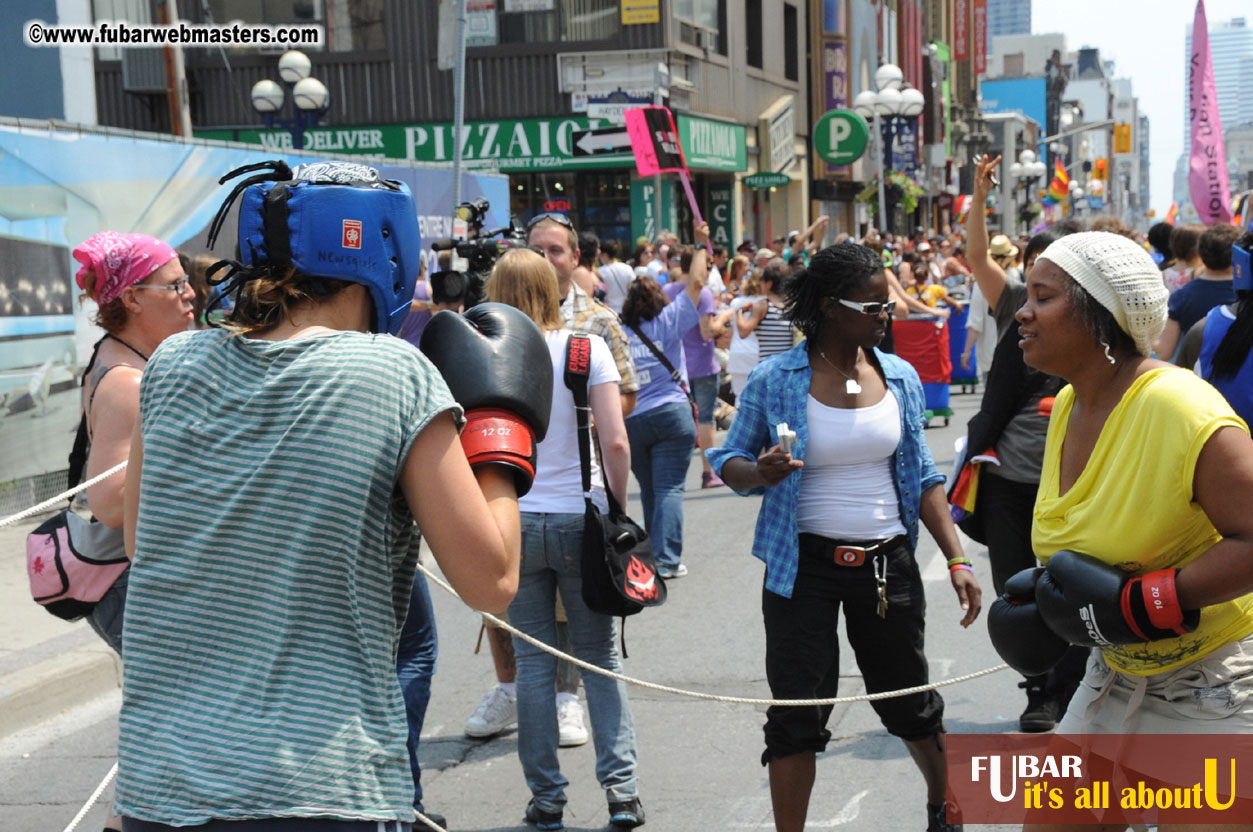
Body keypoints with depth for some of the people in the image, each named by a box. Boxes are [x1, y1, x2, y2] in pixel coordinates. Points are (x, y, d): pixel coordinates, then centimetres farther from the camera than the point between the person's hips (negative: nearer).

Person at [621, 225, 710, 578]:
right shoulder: (667, 323, -2)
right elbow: (694, 283, 2)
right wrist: (700, 245, 12)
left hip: (630, 422, 2)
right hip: (671, 414, -2)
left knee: (649, 490, 16)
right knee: (669, 489, -4)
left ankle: (655, 554, 24)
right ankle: (667, 559, -13)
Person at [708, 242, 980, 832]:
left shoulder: (900, 377, 4)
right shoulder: (775, 380, -7)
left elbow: (923, 478, 9)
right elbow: (729, 462, 2)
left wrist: (956, 560, 2)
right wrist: (759, 473, -22)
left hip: (888, 561, 3)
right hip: (805, 563, -3)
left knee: (910, 702, 16)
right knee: (797, 714, 0)